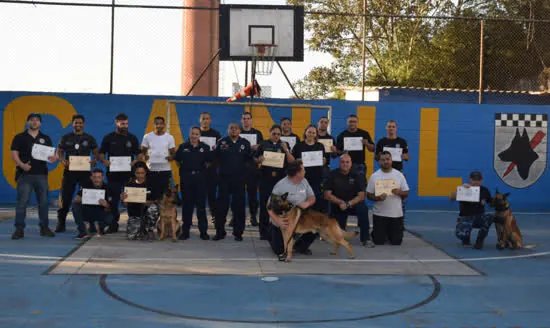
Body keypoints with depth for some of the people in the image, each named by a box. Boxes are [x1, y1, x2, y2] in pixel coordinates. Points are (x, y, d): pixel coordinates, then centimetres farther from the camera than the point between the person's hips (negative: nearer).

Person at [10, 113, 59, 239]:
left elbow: (51, 154, 12)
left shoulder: (46, 138, 13)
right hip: (25, 174, -3)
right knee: (22, 201, -6)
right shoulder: (19, 137, 4)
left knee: (43, 201, 5)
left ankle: (44, 228, 14)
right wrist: (22, 165, -20)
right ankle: (19, 229, -3)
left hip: (41, 173, 3)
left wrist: (53, 158, -13)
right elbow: (14, 154, -3)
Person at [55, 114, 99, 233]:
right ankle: (61, 222, 7)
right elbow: (59, 152, 9)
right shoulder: (66, 138, 8)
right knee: (65, 197, -1)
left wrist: (95, 160, -13)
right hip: (69, 171, 0)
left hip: (85, 171, 0)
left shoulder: (89, 138, 8)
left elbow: (96, 152, 9)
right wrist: (63, 161, -12)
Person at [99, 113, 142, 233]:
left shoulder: (132, 138, 10)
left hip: (129, 173, 0)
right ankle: (113, 224, 11)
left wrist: (136, 161, -10)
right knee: (113, 199, 2)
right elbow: (101, 153, 7)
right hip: (113, 173, 0)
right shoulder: (109, 138, 8)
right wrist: (104, 161, -14)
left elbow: (139, 154, 11)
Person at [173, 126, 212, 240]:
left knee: (201, 205, 1)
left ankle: (203, 231, 8)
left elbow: (209, 162, 9)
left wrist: (203, 169, 1)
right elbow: (177, 160, 12)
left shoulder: (205, 147, 3)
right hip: (186, 178, 1)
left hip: (200, 178, -1)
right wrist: (183, 169, 5)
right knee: (187, 205, 7)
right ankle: (185, 231, 14)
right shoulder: (183, 147, 4)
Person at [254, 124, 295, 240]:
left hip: (281, 178, 1)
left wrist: (286, 150, -12)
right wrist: (260, 159, -13)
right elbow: (255, 159, 8)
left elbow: (292, 161, 2)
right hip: (266, 177, -1)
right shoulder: (263, 144, 7)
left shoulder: (284, 145, 9)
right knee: (264, 204, 0)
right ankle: (264, 231, 6)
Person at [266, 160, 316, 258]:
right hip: (283, 221, -5)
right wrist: (278, 220, -41)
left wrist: (308, 203, -21)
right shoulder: (280, 186, -23)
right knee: (279, 250, -4)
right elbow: (269, 206, -24)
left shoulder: (304, 181, -2)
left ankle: (300, 246, 14)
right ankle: (272, 236, 32)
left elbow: (312, 197, 4)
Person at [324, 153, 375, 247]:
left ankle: (365, 238, -24)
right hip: (337, 206, 1)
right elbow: (327, 195, -10)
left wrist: (348, 204, -27)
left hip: (353, 204, 0)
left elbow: (361, 196, -13)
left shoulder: (356, 175, -7)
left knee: (362, 207, -34)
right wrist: (341, 202, -21)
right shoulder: (333, 175, -7)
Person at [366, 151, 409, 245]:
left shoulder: (399, 175, 1)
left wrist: (399, 192, -17)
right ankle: (382, 233, 32)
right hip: (379, 214, -1)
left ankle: (389, 233, 34)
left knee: (396, 241, 1)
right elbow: (369, 195, 1)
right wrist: (378, 198, -19)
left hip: (396, 213, 1)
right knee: (379, 241, -2)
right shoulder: (374, 176, -2)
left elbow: (406, 193, 5)